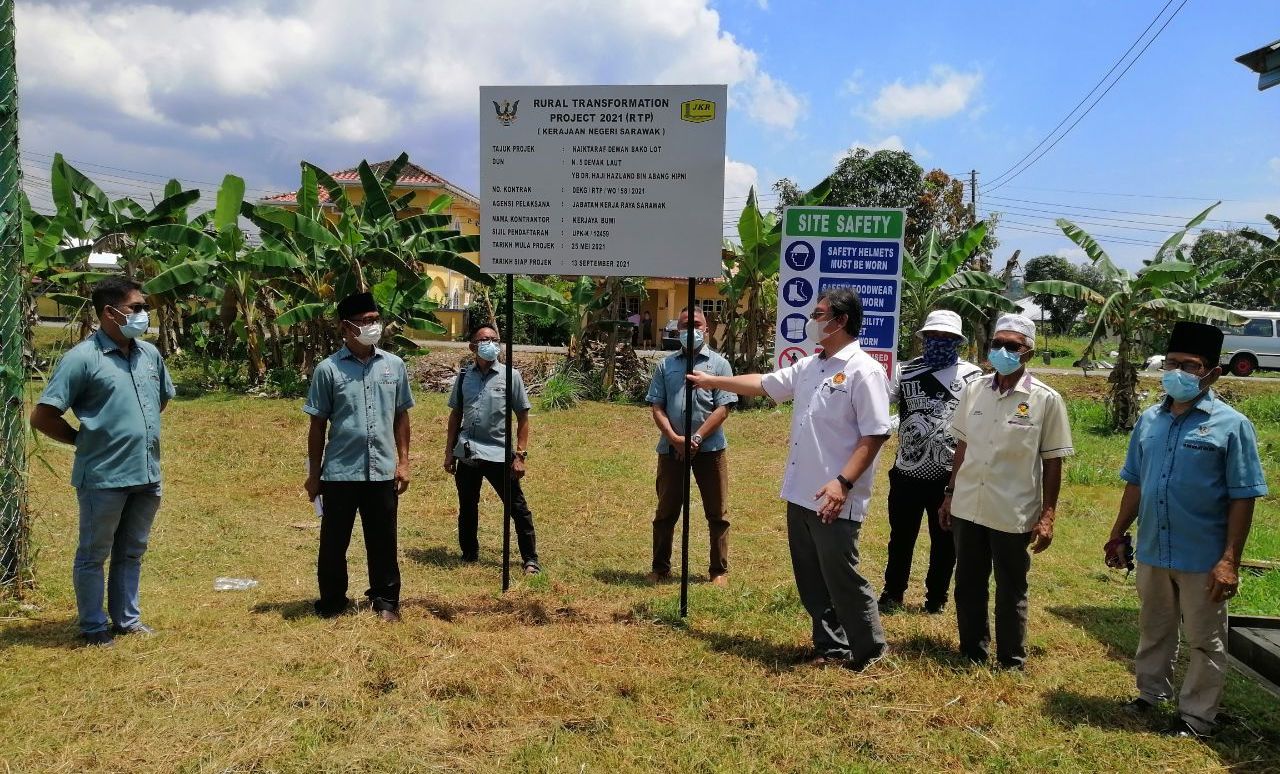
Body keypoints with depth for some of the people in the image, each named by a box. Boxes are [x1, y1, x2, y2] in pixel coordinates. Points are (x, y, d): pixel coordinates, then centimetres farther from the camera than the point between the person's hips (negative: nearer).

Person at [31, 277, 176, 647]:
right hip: (103, 477, -6)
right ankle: (94, 627, 23)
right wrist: (87, 439, -4)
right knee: (93, 555, 10)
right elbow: (42, 416, -13)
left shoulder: (150, 354, 6)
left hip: (147, 475, 6)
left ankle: (127, 619, 30)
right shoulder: (82, 358, -13)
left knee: (131, 553, 18)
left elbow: (164, 397, 25)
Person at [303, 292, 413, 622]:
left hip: (383, 471, 2)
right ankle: (332, 600, 28)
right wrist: (314, 473, 1)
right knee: (334, 540, 10)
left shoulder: (394, 365, 3)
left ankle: (385, 600, 25)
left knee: (383, 540, 10)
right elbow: (318, 425, 0)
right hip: (339, 472, -2)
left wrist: (403, 462, 5)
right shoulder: (328, 369, -4)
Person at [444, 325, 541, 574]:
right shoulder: (464, 377, 6)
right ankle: (469, 554, 32)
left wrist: (520, 455, -8)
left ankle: (530, 559, 10)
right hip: (467, 453, 3)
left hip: (499, 454, -3)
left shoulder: (510, 376, -3)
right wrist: (449, 451, 9)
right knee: (467, 507, 15)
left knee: (517, 508, 0)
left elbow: (523, 417, -2)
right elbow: (455, 415, 12)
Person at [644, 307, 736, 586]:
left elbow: (723, 408, -6)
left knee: (716, 513, 6)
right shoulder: (666, 365, 9)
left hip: (709, 448, -2)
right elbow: (656, 406, 3)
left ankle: (720, 570, 17)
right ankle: (660, 567, 23)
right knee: (666, 512, 10)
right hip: (671, 449, 2)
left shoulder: (719, 363, 2)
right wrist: (675, 438, -12)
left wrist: (697, 438, -16)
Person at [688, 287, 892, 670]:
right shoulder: (808, 366, 12)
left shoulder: (864, 371, -14)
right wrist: (713, 381, 29)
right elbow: (763, 383, 25)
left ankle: (869, 649, 20)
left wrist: (843, 482, -26)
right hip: (800, 494, 9)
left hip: (835, 499, -9)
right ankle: (831, 646, 29)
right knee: (811, 579, 15)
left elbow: (875, 435, -19)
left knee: (840, 577, 1)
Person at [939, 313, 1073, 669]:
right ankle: (972, 654, 32)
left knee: (1011, 591, 11)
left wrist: (1048, 515, -7)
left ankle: (1011, 663, 28)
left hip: (1014, 515, -4)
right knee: (967, 586, 15)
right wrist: (950, 493, 10)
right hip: (967, 509, 4)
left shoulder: (1046, 400, -9)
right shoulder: (974, 389, 2)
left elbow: (1053, 462, -5)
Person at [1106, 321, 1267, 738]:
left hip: (1203, 560, -5)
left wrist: (1230, 561, -15)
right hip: (1152, 553, 5)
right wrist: (1118, 535, 12)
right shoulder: (1149, 420, 4)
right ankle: (1151, 694, 38)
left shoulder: (1231, 425, -11)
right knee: (1153, 632, 20)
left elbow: (1242, 499, -11)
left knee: (1204, 643, 10)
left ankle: (1196, 717, 25)